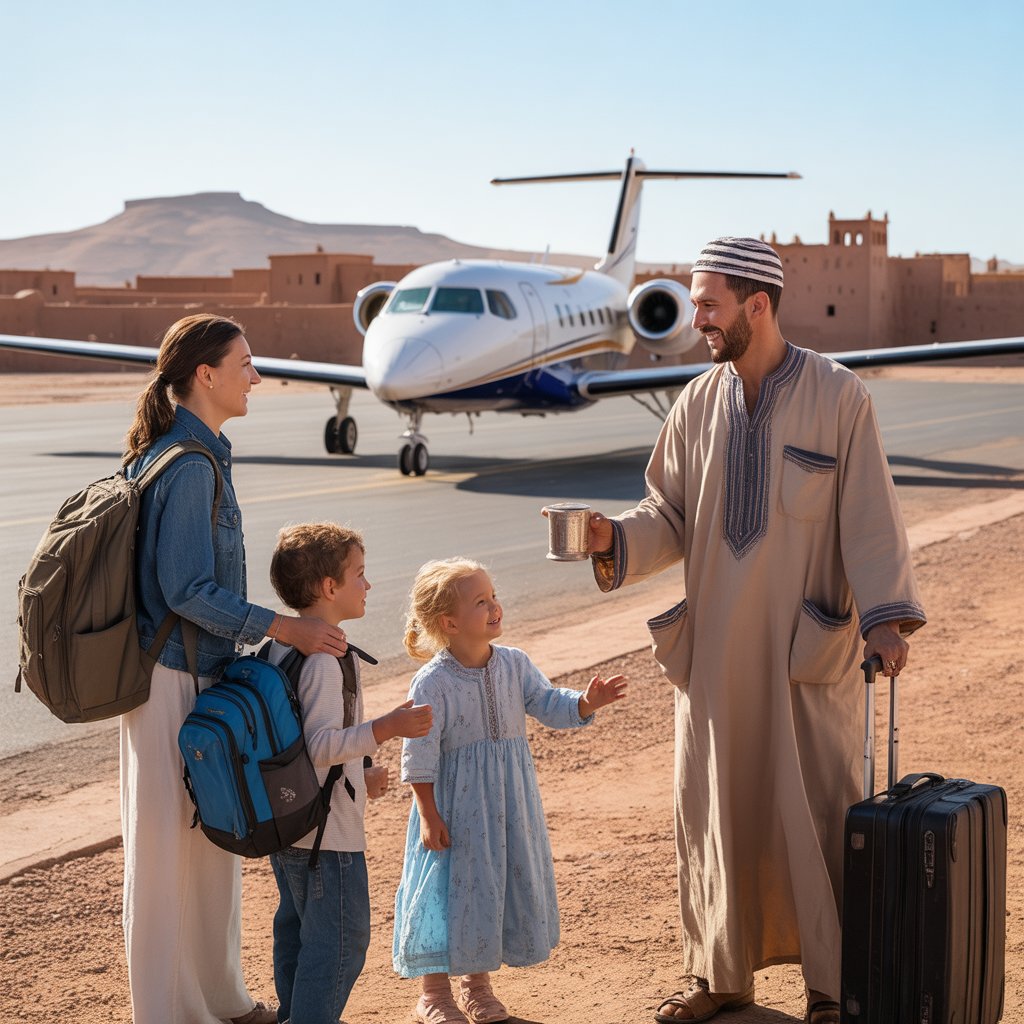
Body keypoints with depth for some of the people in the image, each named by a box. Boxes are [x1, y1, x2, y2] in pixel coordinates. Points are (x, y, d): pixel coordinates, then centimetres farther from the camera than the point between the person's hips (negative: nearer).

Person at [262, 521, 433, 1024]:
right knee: (342, 936, -3)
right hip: (327, 832, -10)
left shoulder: (281, 646, 10)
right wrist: (386, 728, -30)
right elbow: (318, 745, -27)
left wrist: (359, 774, 25)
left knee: (297, 927, 20)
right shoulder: (325, 658, -21)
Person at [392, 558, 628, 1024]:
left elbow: (550, 706, 0)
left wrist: (587, 702, -19)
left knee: (505, 884, 12)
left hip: (508, 803, 6)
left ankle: (477, 984, 31)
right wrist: (429, 815, -15)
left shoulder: (514, 664, 0)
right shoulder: (432, 683, -16)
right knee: (452, 889, 2)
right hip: (456, 803, -5)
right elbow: (419, 756, -14)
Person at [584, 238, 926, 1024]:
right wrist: (613, 540, -11)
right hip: (715, 644, 4)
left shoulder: (839, 399, -7)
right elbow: (670, 516, 8)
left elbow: (870, 521, -9)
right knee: (715, 808, 10)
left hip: (808, 644, -4)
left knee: (818, 810, 3)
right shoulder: (698, 404, 5)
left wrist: (884, 618, -19)